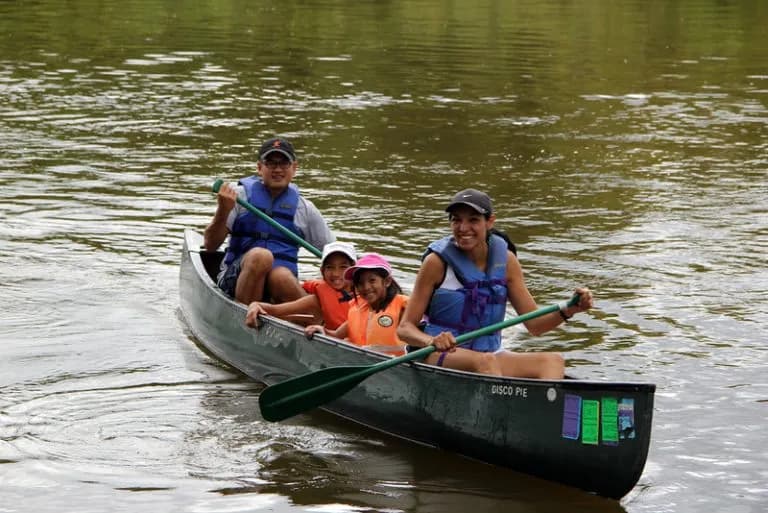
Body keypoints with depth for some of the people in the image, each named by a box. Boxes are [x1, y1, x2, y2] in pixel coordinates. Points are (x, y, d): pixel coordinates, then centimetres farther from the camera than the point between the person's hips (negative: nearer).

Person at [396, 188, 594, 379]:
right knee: (485, 360, -36)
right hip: (441, 357, -4)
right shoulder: (437, 261, -5)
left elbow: (534, 325, 7)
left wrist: (568, 311, -12)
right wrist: (432, 341, -27)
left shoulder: (505, 260, 6)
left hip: (491, 353, 4)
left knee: (553, 361, -22)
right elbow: (405, 328, -6)